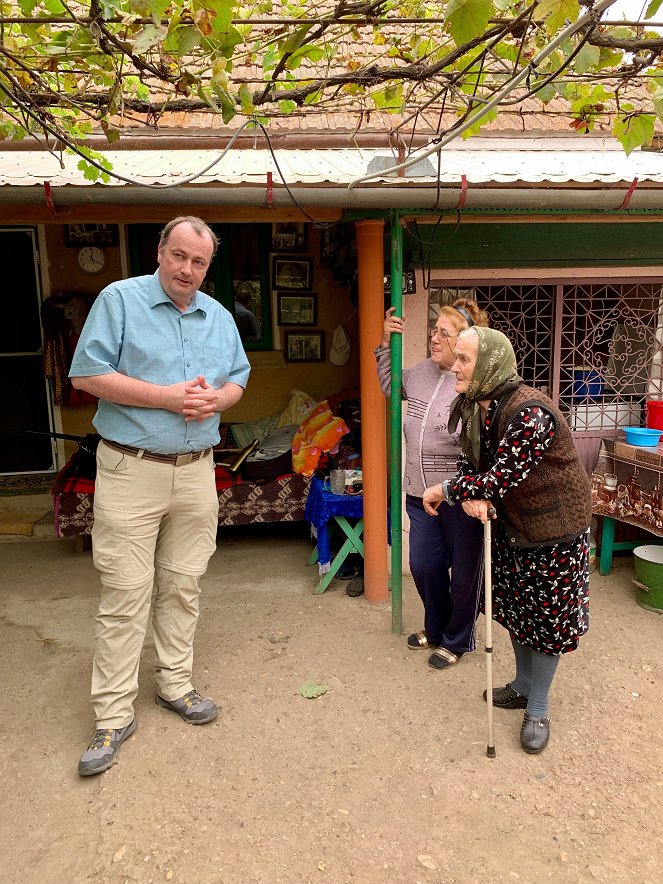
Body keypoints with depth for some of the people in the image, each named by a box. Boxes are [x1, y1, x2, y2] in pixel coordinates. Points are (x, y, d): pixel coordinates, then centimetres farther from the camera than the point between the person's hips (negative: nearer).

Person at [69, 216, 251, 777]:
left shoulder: (219, 317, 12)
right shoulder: (119, 299, -3)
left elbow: (238, 378, 17)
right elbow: (87, 374, -10)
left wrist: (216, 399, -7)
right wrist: (167, 397, -17)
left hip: (196, 471, 5)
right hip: (131, 470, -4)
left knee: (184, 585, 13)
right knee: (125, 594, -1)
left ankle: (176, 684, 30)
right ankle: (113, 716, 12)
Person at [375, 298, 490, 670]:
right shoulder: (422, 372, 5)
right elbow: (389, 385, 23)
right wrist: (386, 342, 13)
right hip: (421, 492, 7)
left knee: (464, 569, 13)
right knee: (423, 565, 19)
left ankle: (458, 640, 36)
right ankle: (435, 629, 45)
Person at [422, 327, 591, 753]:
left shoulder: (531, 413, -32)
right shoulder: (475, 407, -5)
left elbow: (503, 477, -33)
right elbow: (473, 461, 3)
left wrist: (446, 490, -21)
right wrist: (471, 495, -20)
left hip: (554, 530, -8)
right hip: (512, 524, 8)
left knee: (547, 620, 6)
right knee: (516, 607, 20)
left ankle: (538, 710, 25)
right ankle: (524, 685, 42)